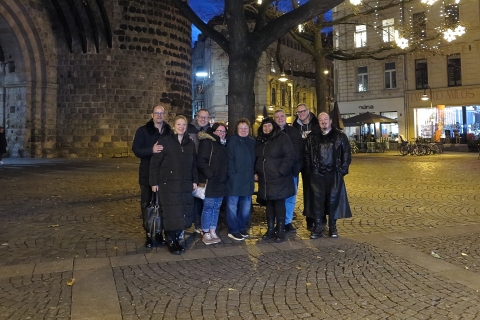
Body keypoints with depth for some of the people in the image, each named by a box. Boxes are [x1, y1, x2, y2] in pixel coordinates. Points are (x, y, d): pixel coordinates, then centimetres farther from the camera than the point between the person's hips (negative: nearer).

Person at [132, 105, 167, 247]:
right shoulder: (143, 131, 0)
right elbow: (136, 150, -10)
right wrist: (151, 150, -26)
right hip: (148, 174, -1)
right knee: (147, 204, 4)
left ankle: (159, 232, 22)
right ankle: (149, 234, 15)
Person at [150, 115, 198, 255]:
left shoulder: (190, 143, 11)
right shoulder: (164, 141, -3)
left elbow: (193, 164, 16)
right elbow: (155, 163, -4)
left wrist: (194, 181, 11)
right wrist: (154, 182, -8)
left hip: (185, 184, 5)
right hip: (168, 184, -4)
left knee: (184, 213, 4)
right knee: (171, 213, -2)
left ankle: (176, 239, 20)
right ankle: (170, 242, 12)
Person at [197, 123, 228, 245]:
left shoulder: (223, 145, 17)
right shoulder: (207, 143, -6)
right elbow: (201, 161, -15)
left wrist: (224, 178, 9)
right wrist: (210, 174, -19)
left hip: (221, 183, 7)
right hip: (210, 182, -7)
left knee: (216, 208, 9)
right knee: (208, 207, -2)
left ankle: (213, 232, 17)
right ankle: (206, 234, 7)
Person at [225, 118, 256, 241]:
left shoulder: (252, 141, 13)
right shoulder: (232, 140, -4)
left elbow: (253, 159, 16)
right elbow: (229, 160, -9)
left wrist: (252, 174, 6)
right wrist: (232, 175, -15)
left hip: (248, 180, 6)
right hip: (235, 179, -6)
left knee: (246, 206, 12)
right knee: (232, 205, 0)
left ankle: (242, 228, 26)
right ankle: (233, 230, 11)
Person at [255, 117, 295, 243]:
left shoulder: (282, 138, -7)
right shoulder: (259, 140, 10)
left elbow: (289, 156, -13)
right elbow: (255, 158, 19)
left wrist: (280, 171, -17)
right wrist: (255, 172, 8)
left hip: (279, 179, -6)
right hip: (264, 179, 6)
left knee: (279, 204, -1)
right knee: (269, 204, 13)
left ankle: (280, 231, 8)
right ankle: (270, 229, 23)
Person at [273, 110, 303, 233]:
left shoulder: (294, 132, 9)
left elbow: (300, 150, 8)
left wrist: (299, 166, -1)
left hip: (292, 170, 2)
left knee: (290, 197, 7)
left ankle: (288, 222, 18)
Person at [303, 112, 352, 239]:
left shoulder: (340, 136, 5)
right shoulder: (312, 137, 9)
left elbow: (346, 154, 4)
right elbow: (306, 155, 10)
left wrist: (342, 170, -4)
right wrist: (309, 171, 2)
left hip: (334, 174, -1)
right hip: (317, 174, 1)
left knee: (333, 199, 2)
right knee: (317, 199, -2)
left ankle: (332, 226, 14)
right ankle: (318, 226, 6)